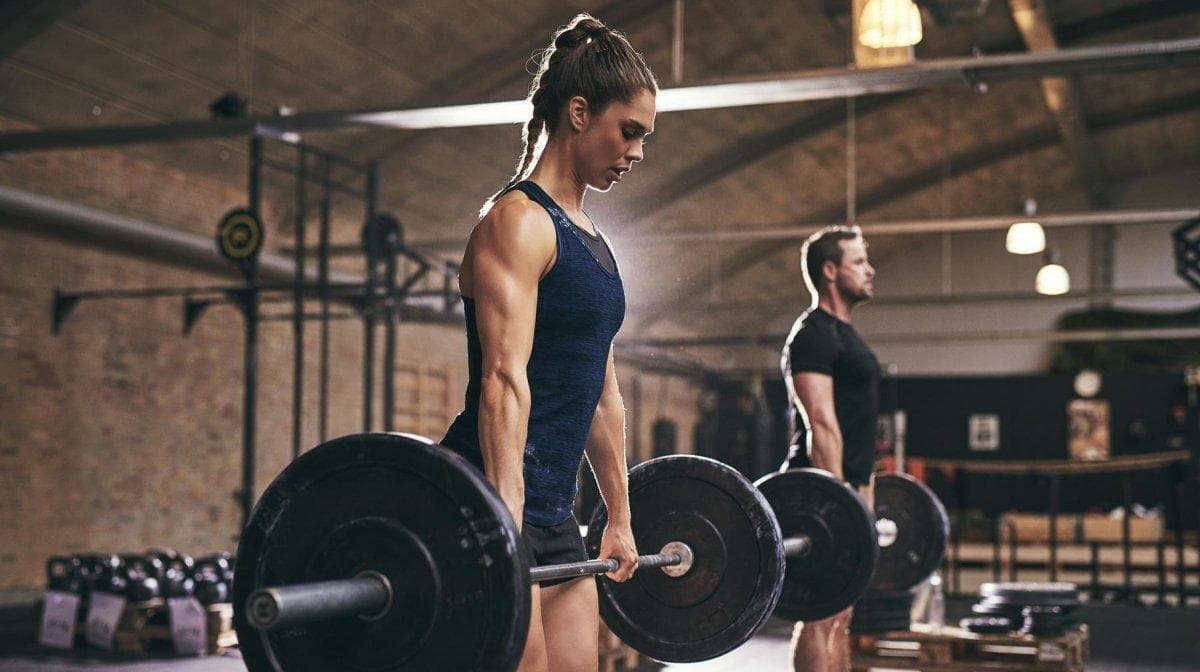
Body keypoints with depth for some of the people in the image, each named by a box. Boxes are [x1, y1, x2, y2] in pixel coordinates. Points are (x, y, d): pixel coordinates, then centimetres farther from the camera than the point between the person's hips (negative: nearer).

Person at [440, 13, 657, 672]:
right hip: (492, 503, -9)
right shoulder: (517, 222, -9)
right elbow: (504, 379, -20)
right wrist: (505, 531, -28)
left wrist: (620, 519, 24)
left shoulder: (590, 240, 19)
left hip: (552, 513, 9)